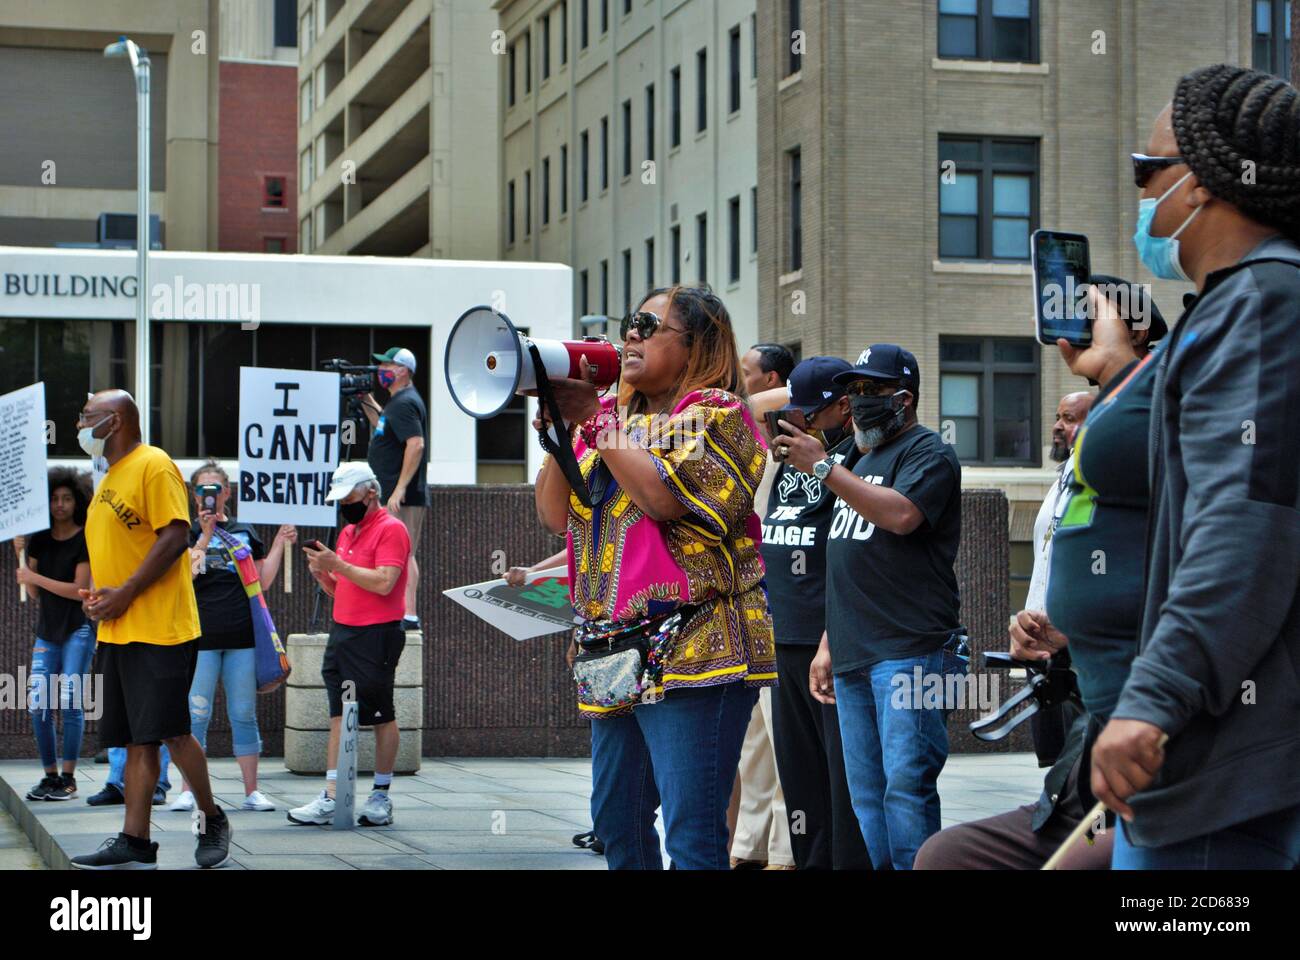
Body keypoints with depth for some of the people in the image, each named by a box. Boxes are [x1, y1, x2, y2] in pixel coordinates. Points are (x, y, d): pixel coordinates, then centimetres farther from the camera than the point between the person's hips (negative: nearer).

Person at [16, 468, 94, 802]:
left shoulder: (85, 540, -6)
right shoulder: (40, 540, 10)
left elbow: (79, 590, -11)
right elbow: (34, 594, 10)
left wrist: (35, 577, -12)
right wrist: (21, 555, -2)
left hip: (77, 629, -5)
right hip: (47, 630, 5)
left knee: (69, 702, -11)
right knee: (39, 705, -2)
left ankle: (68, 778, -4)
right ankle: (50, 776, 8)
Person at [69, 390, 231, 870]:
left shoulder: (153, 465, -8)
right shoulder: (110, 478, 20)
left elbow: (174, 537, -17)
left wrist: (124, 595, -18)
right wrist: (95, 592, 8)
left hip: (158, 629, -9)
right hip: (116, 631, 9)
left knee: (170, 731, -7)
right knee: (137, 740, 7)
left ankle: (212, 821, 9)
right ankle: (135, 843, 6)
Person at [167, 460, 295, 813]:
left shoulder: (244, 532, 14)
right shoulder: (188, 532, 5)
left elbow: (262, 582, 14)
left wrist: (278, 545, 7)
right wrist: (205, 534, -15)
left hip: (242, 635, 3)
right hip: (201, 635, -3)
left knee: (244, 714, 5)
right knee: (196, 714, -3)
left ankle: (252, 791, 9)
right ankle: (188, 790, 4)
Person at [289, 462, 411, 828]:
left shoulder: (390, 529, -8)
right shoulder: (347, 532, 18)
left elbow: (383, 583, -20)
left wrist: (337, 564, -19)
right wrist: (322, 573, 3)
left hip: (376, 635, -8)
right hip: (342, 632, 8)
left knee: (382, 718, 0)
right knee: (339, 717, 4)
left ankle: (381, 797, 7)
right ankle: (330, 798, 2)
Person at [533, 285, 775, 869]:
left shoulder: (718, 414, -2)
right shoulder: (614, 418, 20)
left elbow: (662, 497, -18)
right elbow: (555, 516, 14)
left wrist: (595, 422, -10)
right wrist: (564, 429, 2)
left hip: (691, 651, -8)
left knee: (692, 836, -12)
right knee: (617, 825, 14)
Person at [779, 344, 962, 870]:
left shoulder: (927, 452, -2)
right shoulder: (863, 461, 24)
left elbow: (901, 515, -23)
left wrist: (823, 468, -19)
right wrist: (828, 645, 20)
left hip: (907, 652, -9)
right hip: (852, 658, 9)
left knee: (904, 786, -13)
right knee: (866, 796, 7)